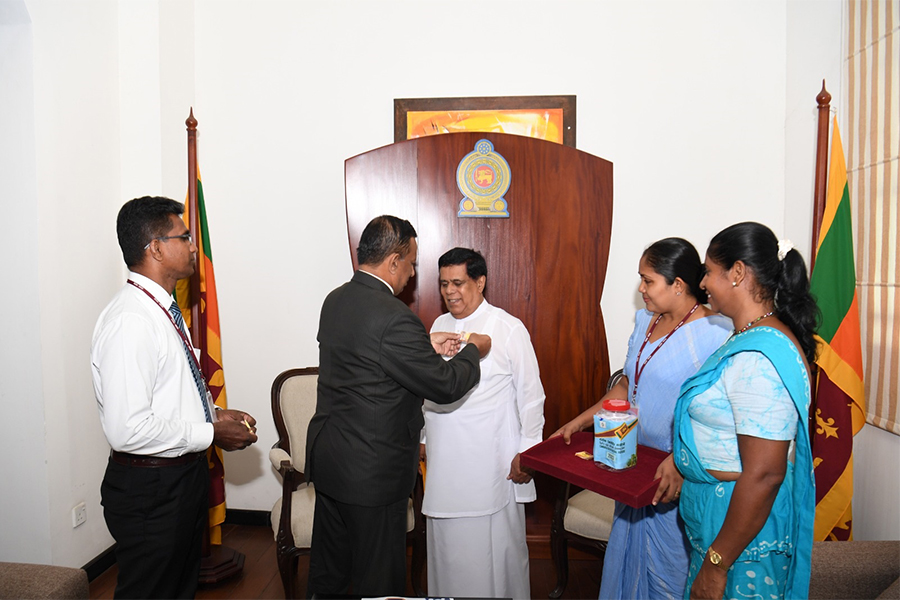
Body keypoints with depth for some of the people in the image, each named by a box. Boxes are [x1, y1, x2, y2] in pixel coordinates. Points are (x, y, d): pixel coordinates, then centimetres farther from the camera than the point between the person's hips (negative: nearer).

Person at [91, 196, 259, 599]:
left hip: (186, 474, 9)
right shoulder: (129, 321, -25)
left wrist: (214, 414, 3)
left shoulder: (163, 309, 7)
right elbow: (127, 429, -30)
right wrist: (211, 433, -20)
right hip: (148, 490, -9)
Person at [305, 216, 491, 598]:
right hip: (372, 471, -8)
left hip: (326, 459, 9)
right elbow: (446, 386, -18)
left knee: (327, 569, 24)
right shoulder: (393, 317, -25)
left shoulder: (336, 300, 1)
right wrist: (473, 350, 0)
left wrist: (426, 346, 11)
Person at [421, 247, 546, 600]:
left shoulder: (508, 329, -8)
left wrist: (527, 451, -7)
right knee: (447, 545, 15)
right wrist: (422, 438, 16)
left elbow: (531, 394, -5)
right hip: (444, 460, 5)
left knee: (496, 545, 7)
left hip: (491, 464, -5)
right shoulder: (440, 325, 8)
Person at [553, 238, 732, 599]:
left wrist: (681, 461, -28)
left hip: (677, 477, -7)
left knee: (669, 569, 8)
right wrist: (579, 422, 9)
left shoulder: (715, 333, -17)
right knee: (628, 556, 20)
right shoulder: (644, 320, 8)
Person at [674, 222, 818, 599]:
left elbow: (764, 475, -29)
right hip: (722, 511, 9)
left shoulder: (757, 358, -27)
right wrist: (680, 462, 21)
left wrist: (716, 564, -23)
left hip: (743, 527, -9)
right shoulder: (758, 338, 6)